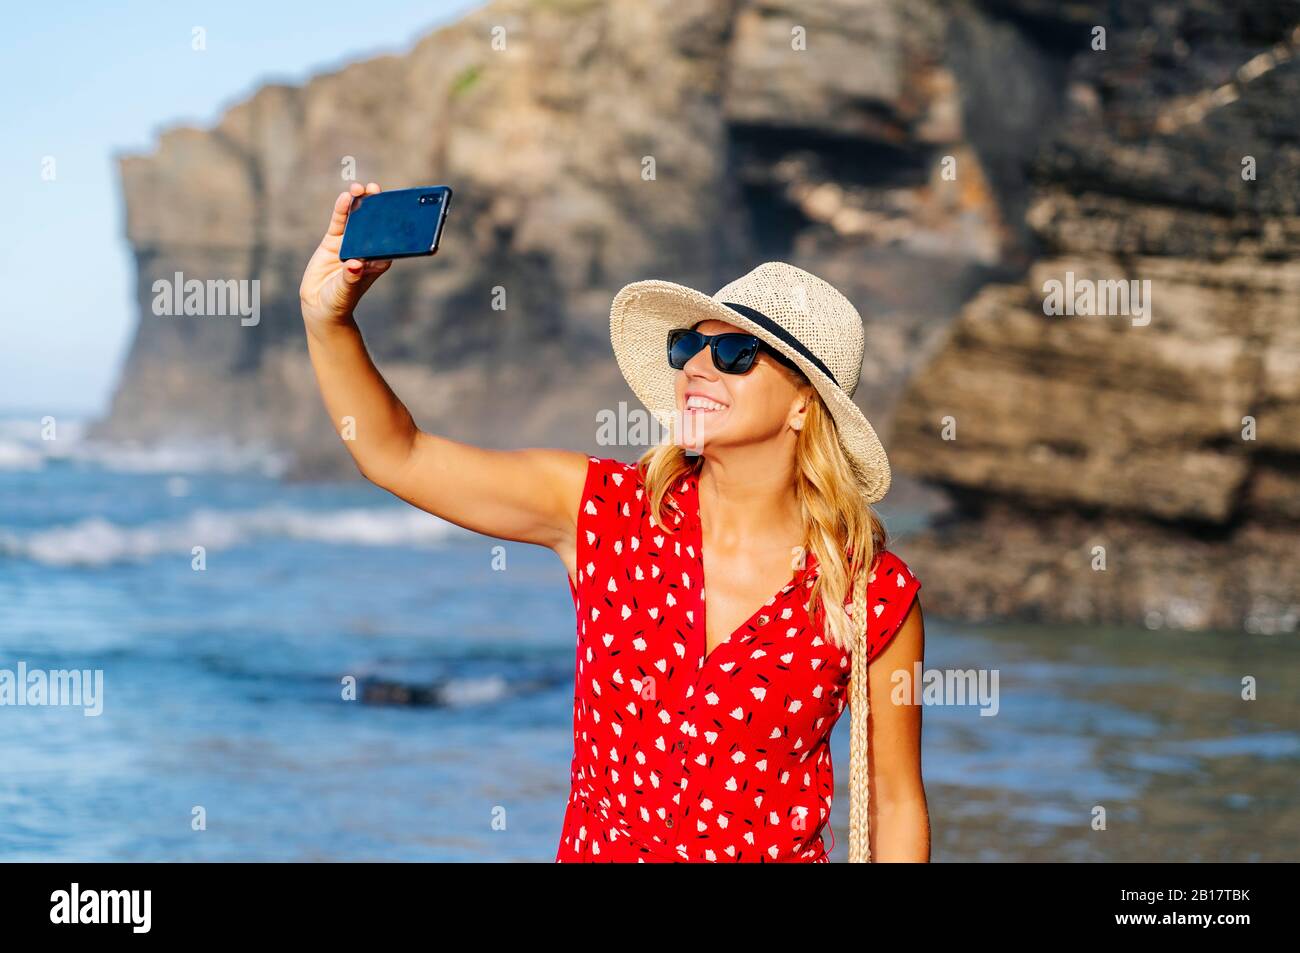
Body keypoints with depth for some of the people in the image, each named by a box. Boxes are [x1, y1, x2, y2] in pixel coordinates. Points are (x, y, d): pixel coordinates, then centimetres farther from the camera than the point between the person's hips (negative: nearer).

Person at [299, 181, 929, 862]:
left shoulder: (878, 598, -14)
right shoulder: (603, 508, -9)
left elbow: (895, 805, -6)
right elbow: (395, 454, -8)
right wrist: (329, 319, -22)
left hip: (778, 852, -2)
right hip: (594, 849, 2)